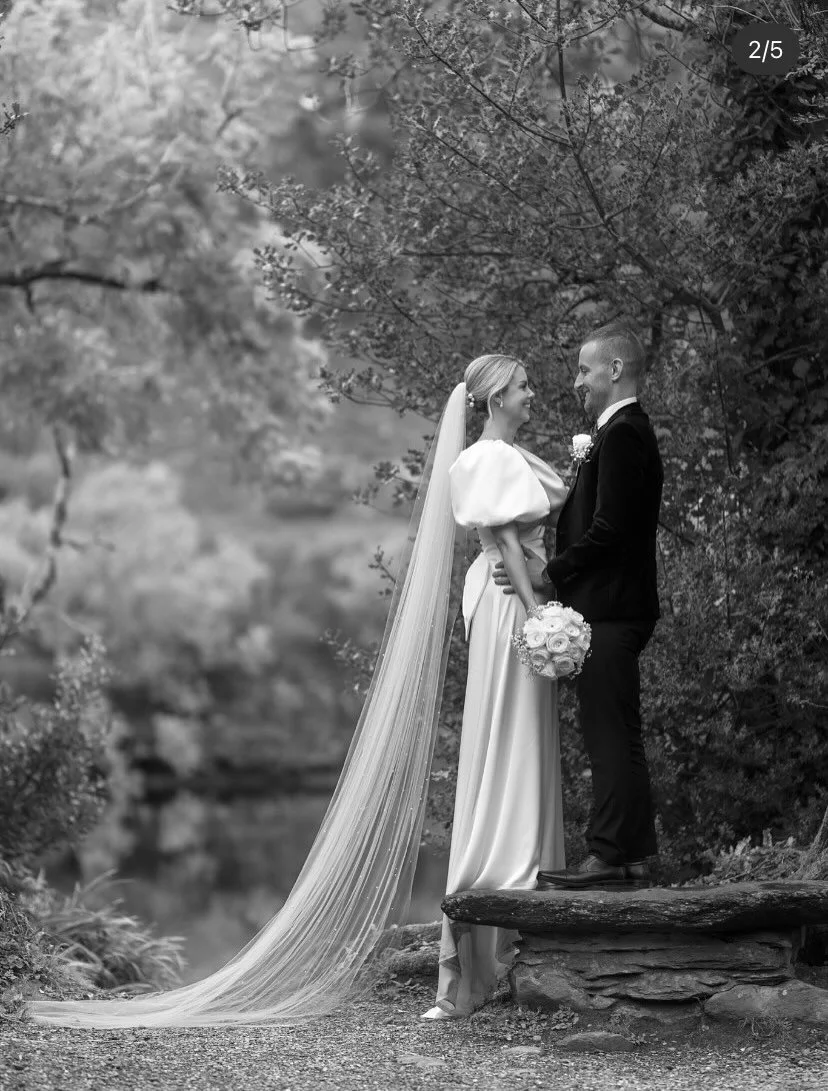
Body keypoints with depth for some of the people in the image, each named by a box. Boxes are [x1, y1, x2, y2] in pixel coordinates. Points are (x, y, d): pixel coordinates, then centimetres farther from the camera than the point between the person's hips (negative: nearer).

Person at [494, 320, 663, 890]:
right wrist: (557, 573, 15)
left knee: (613, 737, -9)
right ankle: (631, 857, 14)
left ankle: (613, 858, -7)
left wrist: (548, 575, -13)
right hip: (613, 611, 11)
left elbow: (608, 528, -20)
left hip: (610, 611, -11)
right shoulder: (626, 433, 19)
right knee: (614, 738, 11)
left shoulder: (623, 436, -14)